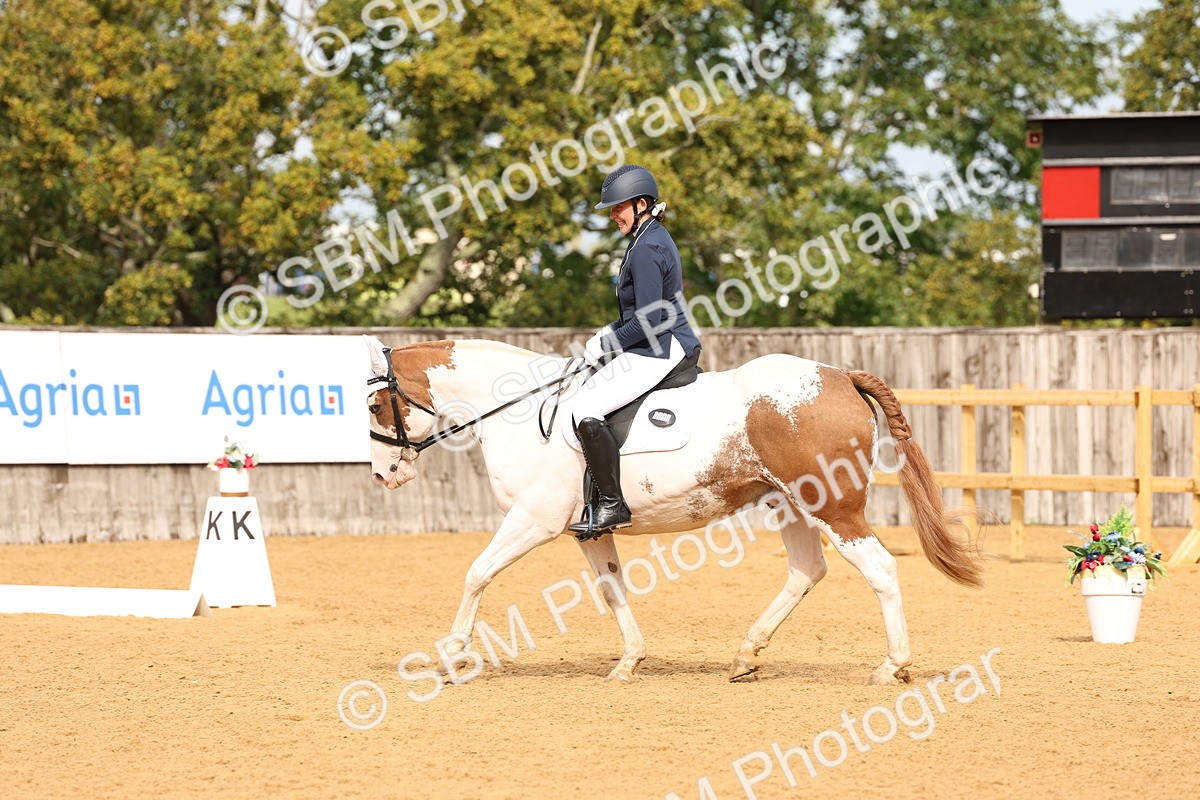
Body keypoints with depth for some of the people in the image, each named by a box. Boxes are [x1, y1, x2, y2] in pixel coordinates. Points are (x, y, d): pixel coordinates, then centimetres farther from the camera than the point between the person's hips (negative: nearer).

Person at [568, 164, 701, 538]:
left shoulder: (646, 250, -18)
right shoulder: (656, 239, 15)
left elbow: (648, 322, -22)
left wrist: (605, 344, -10)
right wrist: (610, 332, 10)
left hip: (658, 350, -11)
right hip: (671, 345, 11)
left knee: (586, 408, -18)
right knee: (589, 395, 23)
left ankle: (612, 506, -20)